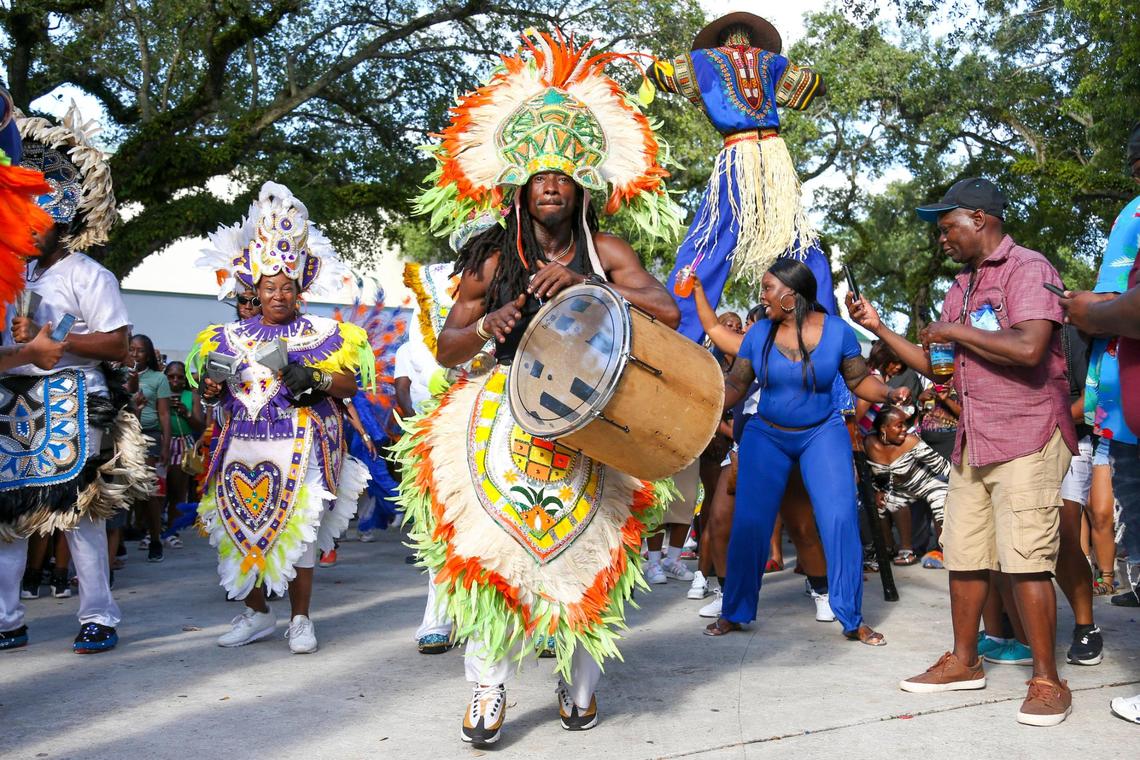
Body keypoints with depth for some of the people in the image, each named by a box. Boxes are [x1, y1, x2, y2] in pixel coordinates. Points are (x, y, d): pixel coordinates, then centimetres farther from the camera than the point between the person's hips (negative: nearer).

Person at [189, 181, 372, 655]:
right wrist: (212, 387, -4)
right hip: (245, 443, 3)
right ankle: (256, 613, 19)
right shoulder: (230, 337, 14)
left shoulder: (321, 333, 5)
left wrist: (316, 379, -14)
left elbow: (350, 385, 3)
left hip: (301, 445, -3)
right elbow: (213, 396, 19)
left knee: (297, 528, -3)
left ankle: (300, 619, 9)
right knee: (246, 527, 3)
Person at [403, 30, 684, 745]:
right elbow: (447, 349, 8)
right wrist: (487, 324, -14)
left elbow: (668, 310, -10)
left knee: (584, 551, 2)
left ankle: (580, 683, 17)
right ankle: (489, 689, 0)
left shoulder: (604, 249, 3)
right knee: (492, 548, -9)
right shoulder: (493, 258, 6)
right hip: (505, 417, 1)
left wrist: (585, 283, -21)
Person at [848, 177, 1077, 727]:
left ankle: (1047, 681, 1)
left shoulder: (1027, 268, -9)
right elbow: (933, 364, 20)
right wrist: (877, 326, 13)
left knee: (1025, 560, -9)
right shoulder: (961, 288, 17)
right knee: (963, 555, 10)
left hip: (1027, 437, -8)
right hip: (974, 440, 8)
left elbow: (1028, 348, -25)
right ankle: (963, 662, 22)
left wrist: (955, 331, -13)